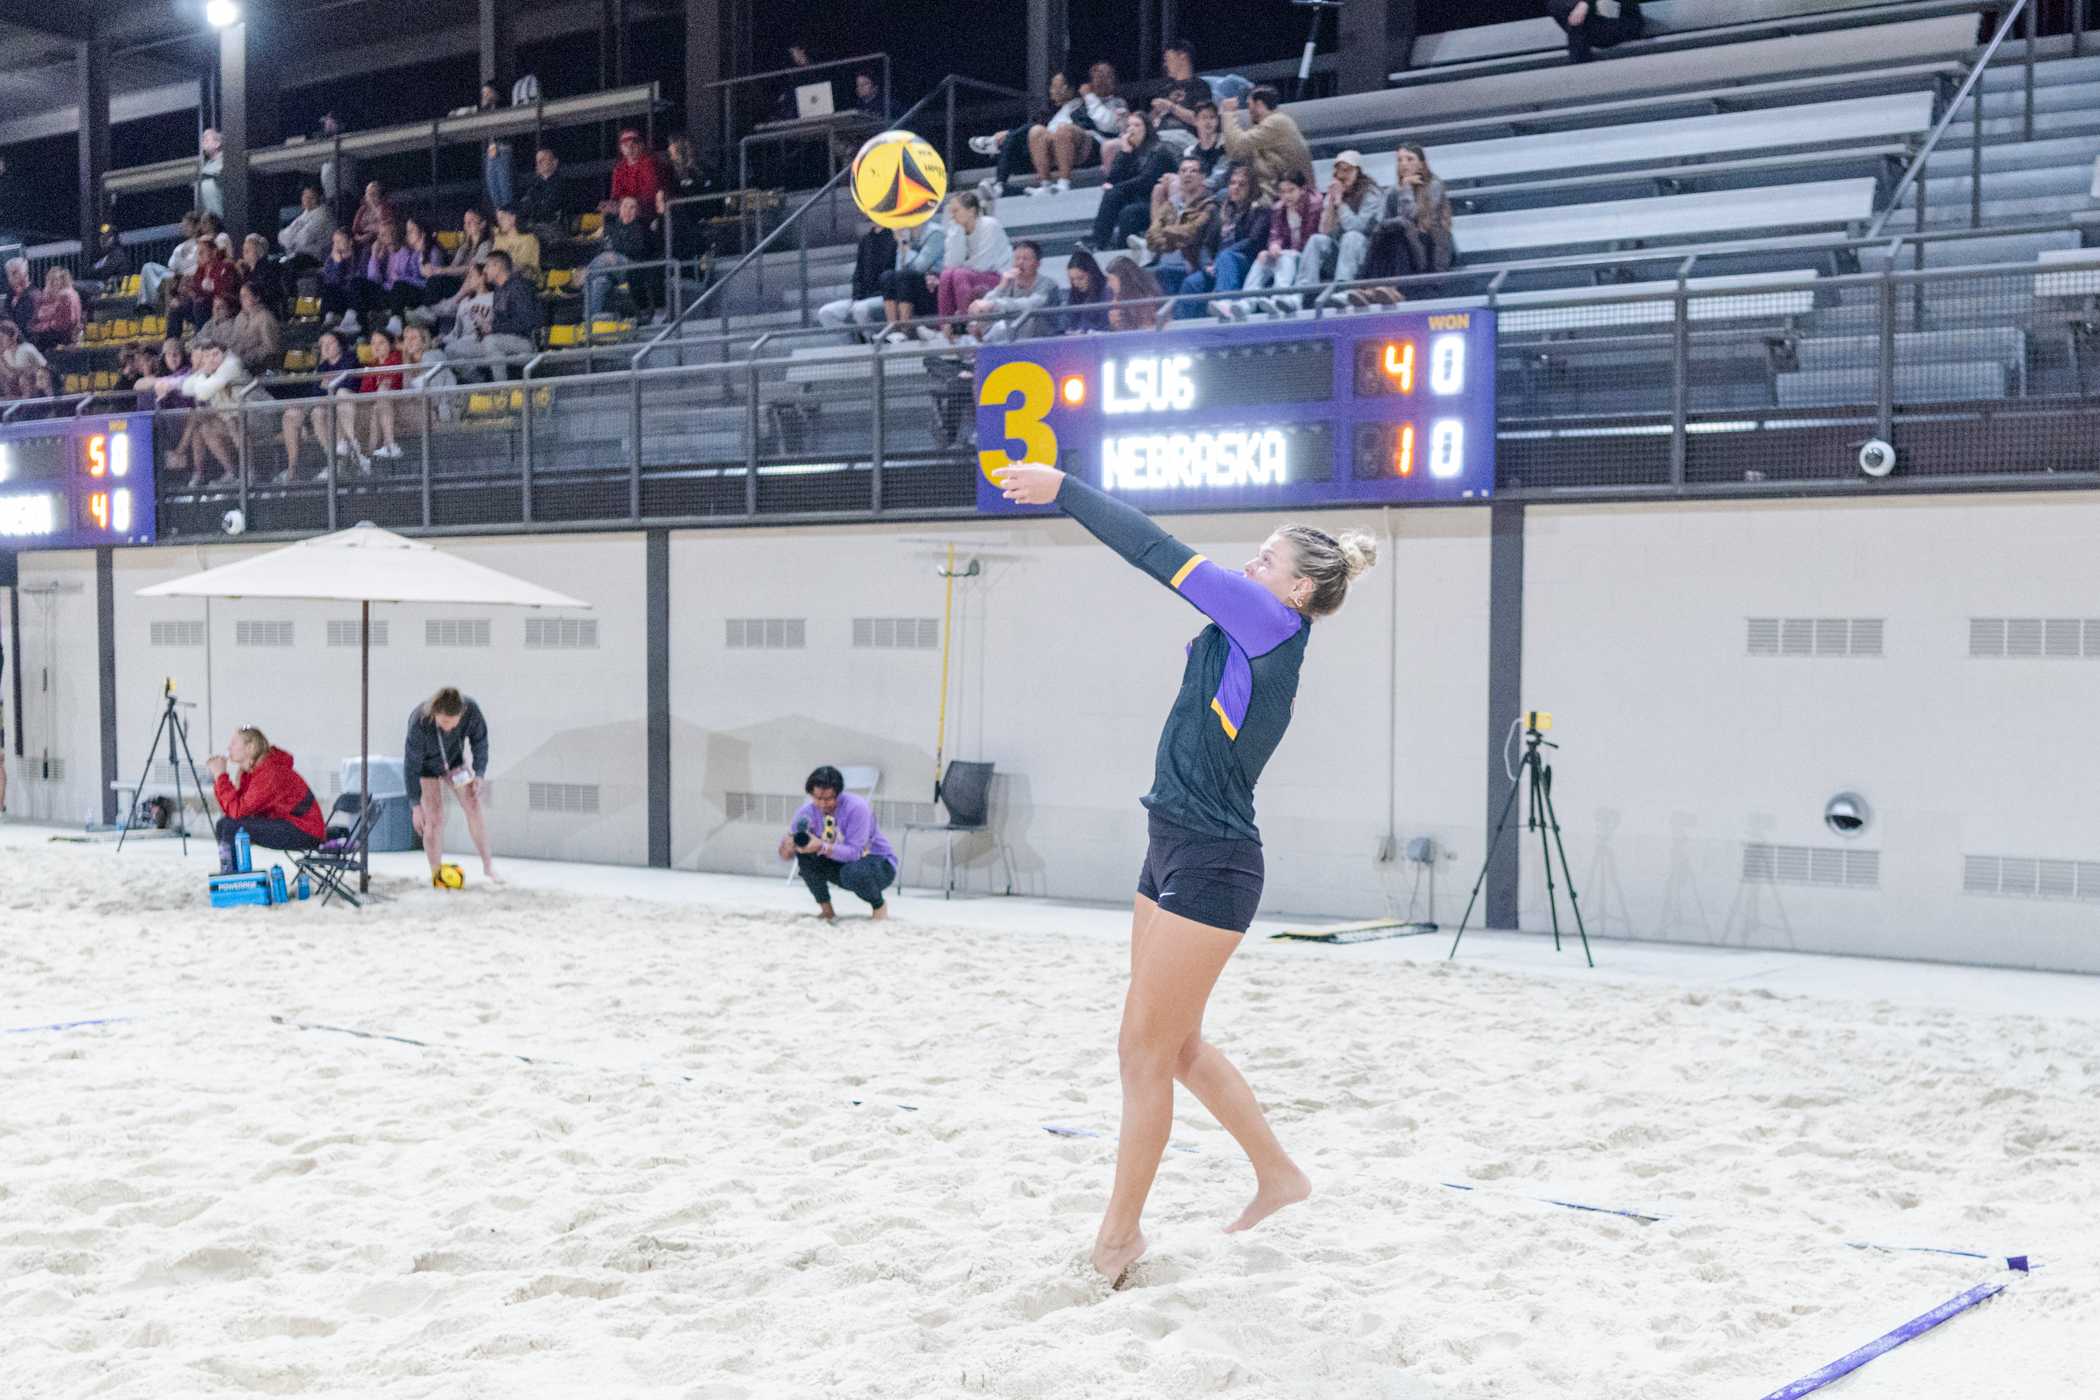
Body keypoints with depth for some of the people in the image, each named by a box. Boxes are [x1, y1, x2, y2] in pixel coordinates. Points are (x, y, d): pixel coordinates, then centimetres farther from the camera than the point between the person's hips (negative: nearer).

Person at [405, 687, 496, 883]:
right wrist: (416, 806, -27)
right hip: (426, 766, -3)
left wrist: (479, 775, -19)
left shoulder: (471, 710, -33)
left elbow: (480, 741, -13)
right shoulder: (419, 723, -40)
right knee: (435, 819, -11)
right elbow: (411, 765, -30)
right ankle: (436, 876, 0)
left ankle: (488, 866, 15)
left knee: (474, 807, 1)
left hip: (454, 759, 3)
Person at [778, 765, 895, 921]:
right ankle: (826, 909, -3)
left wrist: (822, 847, -44)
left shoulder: (857, 807, -26)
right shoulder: (808, 811, -12)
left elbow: (855, 852, -32)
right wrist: (788, 845, -34)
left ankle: (879, 905, -5)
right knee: (805, 853, -20)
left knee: (852, 872, -38)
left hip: (879, 863, -5)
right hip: (840, 863, 5)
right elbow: (785, 855, -10)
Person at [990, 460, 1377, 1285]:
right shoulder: (1240, 635, 13)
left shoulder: (1276, 628, -12)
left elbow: (1164, 558, -13)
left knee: (1145, 1052, -1)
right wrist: (1067, 495, 10)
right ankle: (1278, 1176, 34)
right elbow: (1168, 562, 15)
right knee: (1177, 1045, 19)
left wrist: (1064, 489, -9)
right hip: (1173, 854, 10)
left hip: (1211, 866, -10)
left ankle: (1119, 1234, 12)